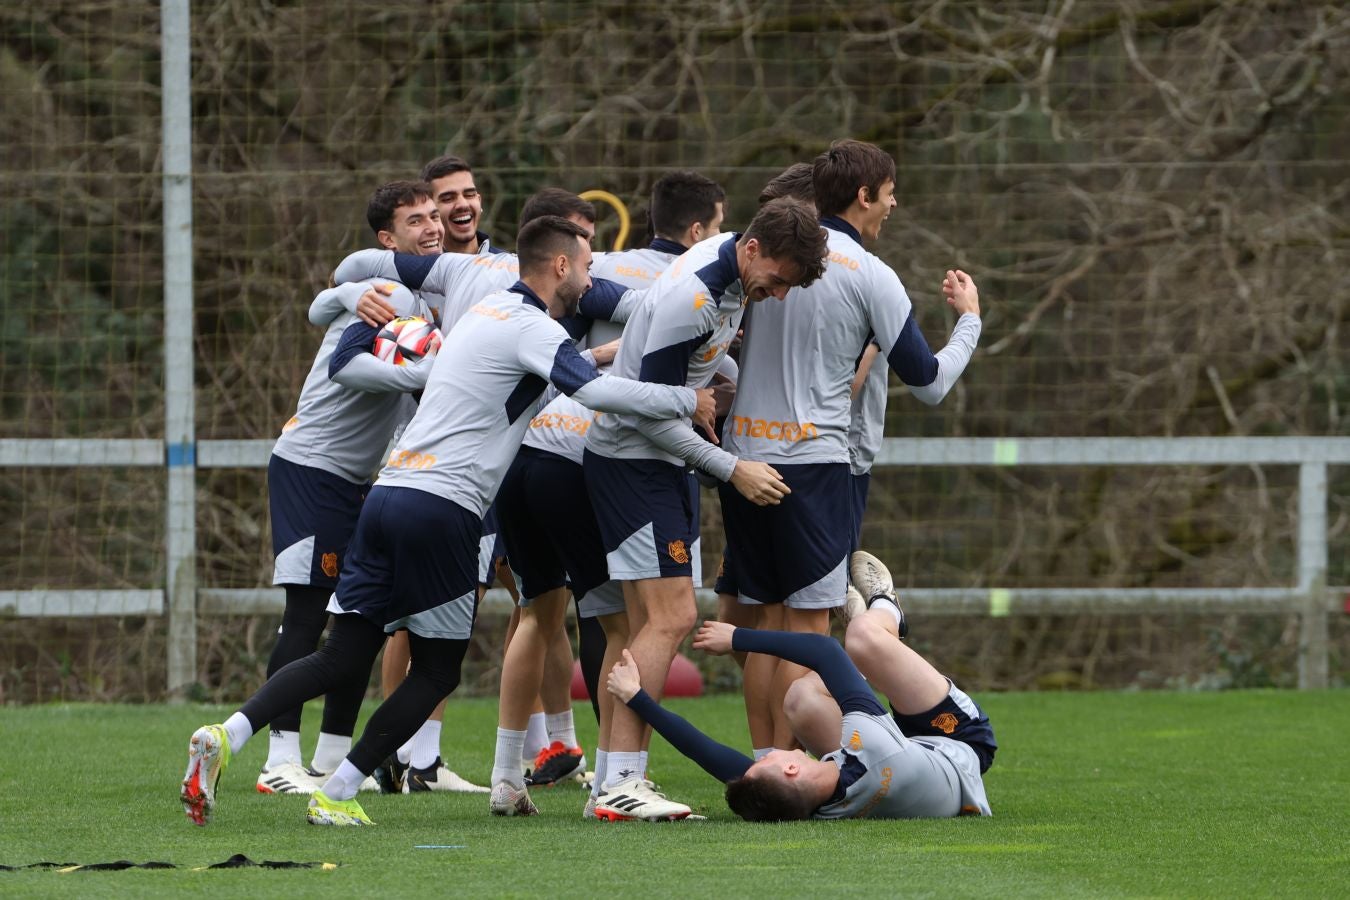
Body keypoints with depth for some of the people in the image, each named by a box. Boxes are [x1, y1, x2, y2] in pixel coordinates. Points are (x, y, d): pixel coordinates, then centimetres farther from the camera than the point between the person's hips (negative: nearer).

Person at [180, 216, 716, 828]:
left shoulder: (490, 309, 23)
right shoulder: (534, 328, -5)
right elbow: (596, 392, -19)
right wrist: (686, 401, -8)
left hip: (388, 492, 8)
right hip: (442, 507, -8)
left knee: (344, 656, 6)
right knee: (437, 670, 5)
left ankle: (227, 735, -12)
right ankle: (337, 795, 1)